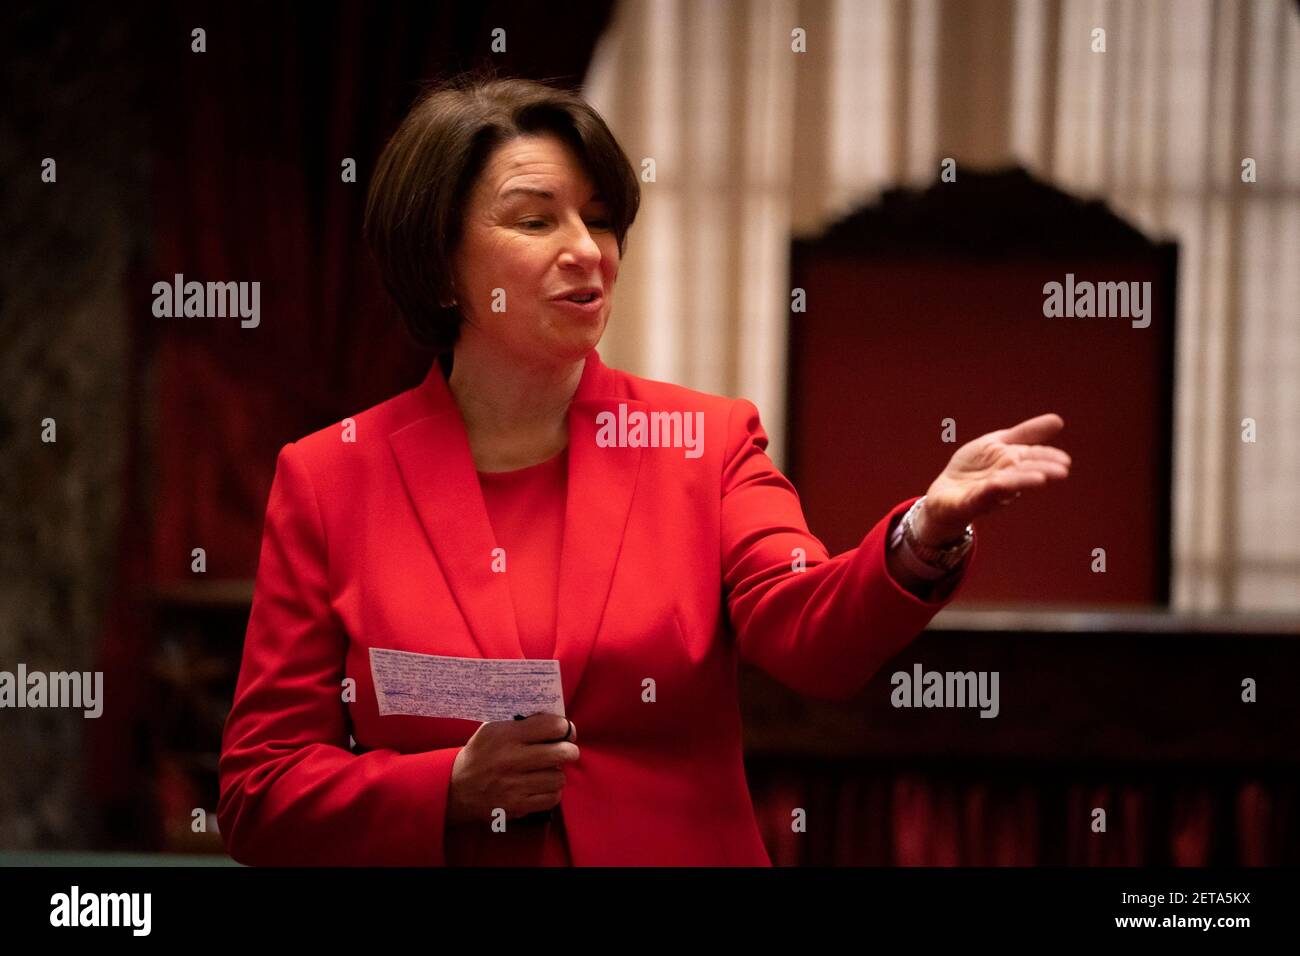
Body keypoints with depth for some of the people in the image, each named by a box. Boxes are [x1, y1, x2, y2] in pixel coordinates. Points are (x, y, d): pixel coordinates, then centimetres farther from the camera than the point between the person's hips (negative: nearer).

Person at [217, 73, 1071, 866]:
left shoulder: (706, 442, 2)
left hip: (682, 849, 0)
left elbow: (812, 633, -15)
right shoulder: (328, 479, -1)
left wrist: (927, 532, -33)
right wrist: (454, 789, -15)